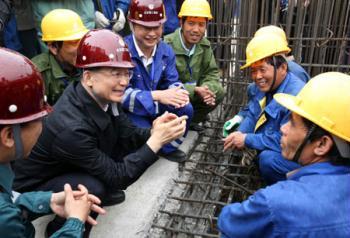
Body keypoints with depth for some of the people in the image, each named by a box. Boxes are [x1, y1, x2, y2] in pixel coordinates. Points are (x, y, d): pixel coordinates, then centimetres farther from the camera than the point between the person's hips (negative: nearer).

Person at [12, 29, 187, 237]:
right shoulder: (70, 127, -37)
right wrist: (156, 141, -34)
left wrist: (153, 132, -27)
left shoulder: (102, 98, -16)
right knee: (94, 188, -34)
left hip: (73, 170, 7)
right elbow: (116, 177, -29)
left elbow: (128, 135, -6)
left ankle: (99, 192, 15)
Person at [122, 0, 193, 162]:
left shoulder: (166, 51, -1)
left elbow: (172, 81, -1)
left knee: (186, 109, -15)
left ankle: (168, 148, 7)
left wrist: (177, 92, -29)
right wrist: (157, 95, -38)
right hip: (128, 110, -5)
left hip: (156, 106, 6)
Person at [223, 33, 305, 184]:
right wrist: (240, 135, -15)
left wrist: (247, 140, -24)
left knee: (268, 158, -32)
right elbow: (252, 114, 5)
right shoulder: (263, 85, -4)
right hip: (270, 145, 9)